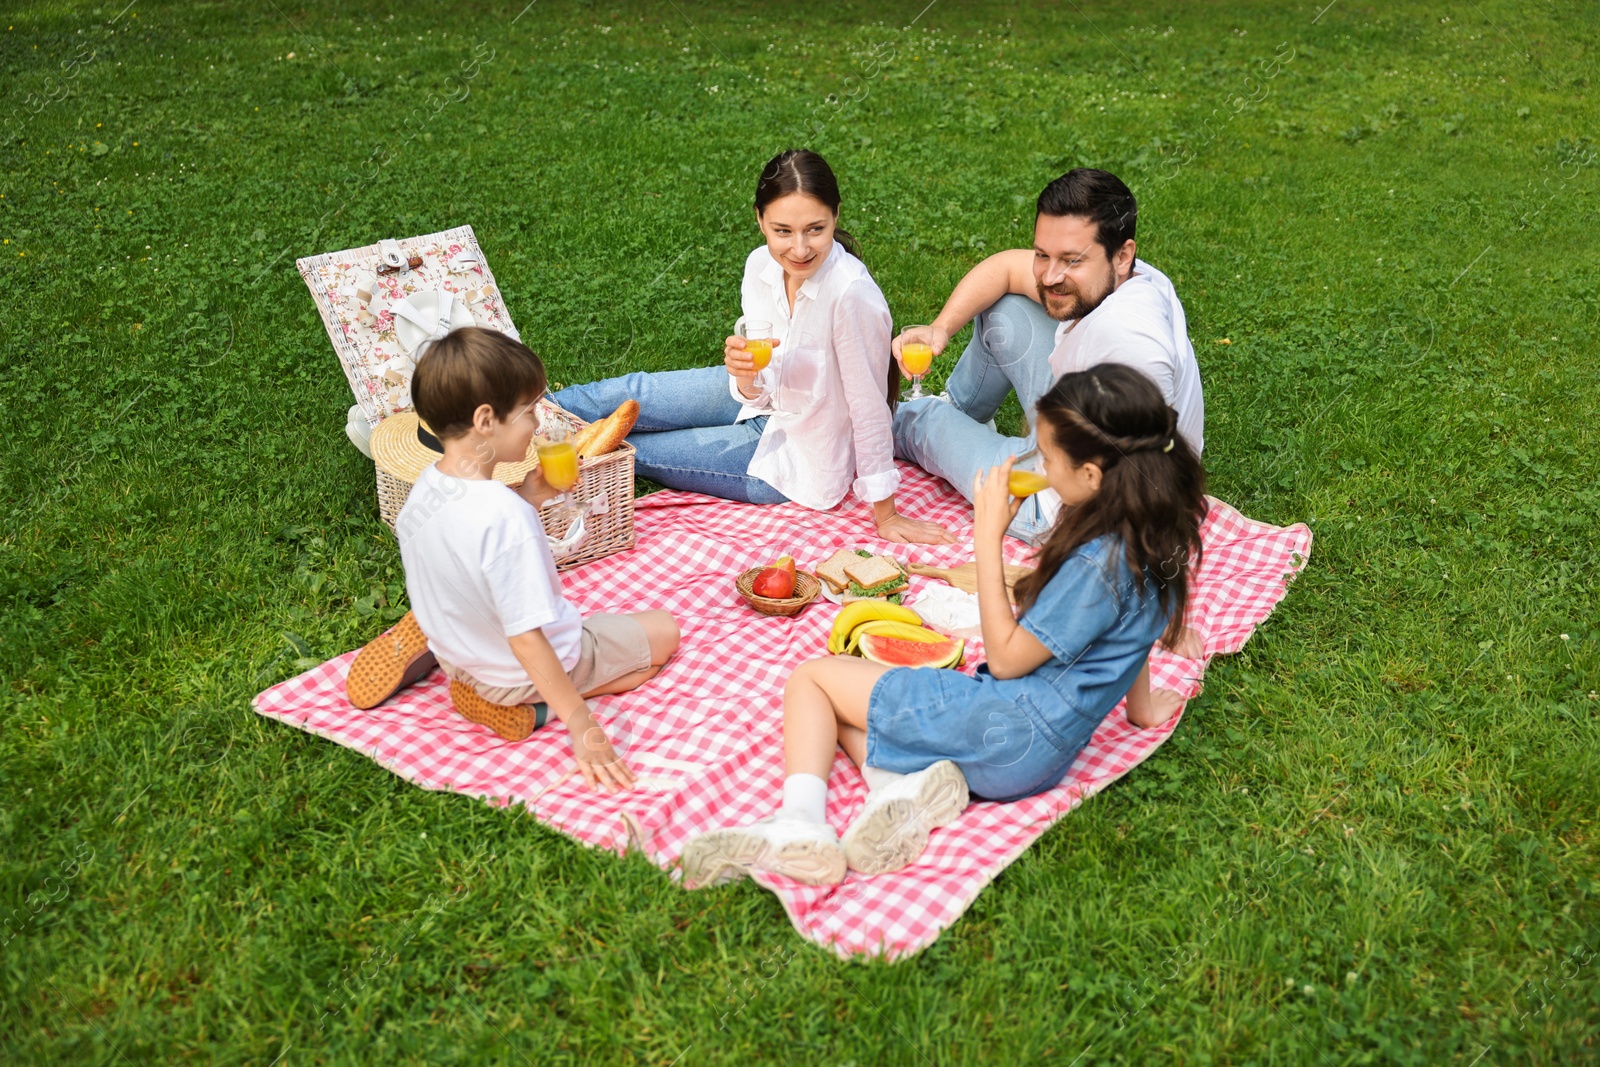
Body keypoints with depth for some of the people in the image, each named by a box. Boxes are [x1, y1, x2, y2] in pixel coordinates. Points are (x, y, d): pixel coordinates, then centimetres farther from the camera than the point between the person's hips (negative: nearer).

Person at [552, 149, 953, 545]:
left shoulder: (851, 294, -35)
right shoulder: (762, 265, -14)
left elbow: (870, 407, -26)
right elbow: (758, 391, -7)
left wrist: (886, 516, -18)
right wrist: (745, 373, -32)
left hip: (795, 457, -5)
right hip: (766, 402, 5)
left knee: (628, 449, -1)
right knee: (631, 394, 3)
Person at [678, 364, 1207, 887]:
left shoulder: (1099, 564, -25)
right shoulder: (1150, 538, 3)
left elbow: (1006, 658, -17)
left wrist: (988, 539, -15)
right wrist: (1141, 707, 37)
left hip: (1009, 735, -10)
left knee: (811, 678, -1)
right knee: (840, 711, 17)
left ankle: (800, 821, -19)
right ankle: (916, 783, -11)